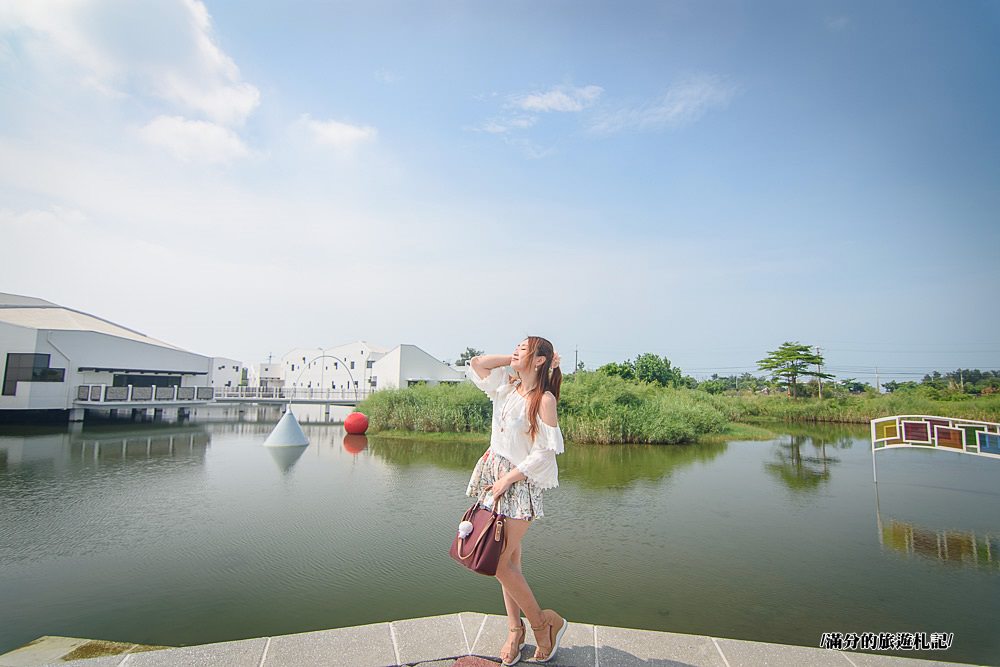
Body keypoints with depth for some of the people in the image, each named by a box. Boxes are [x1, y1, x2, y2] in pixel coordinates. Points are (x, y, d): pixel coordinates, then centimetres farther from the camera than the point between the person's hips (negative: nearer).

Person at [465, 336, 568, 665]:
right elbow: (476, 364, 11)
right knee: (509, 558, 13)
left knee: (499, 561, -5)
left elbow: (545, 452, -15)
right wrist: (514, 359, 4)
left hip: (522, 481, -6)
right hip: (494, 473, 6)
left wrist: (507, 479, -14)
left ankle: (544, 622, 15)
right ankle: (515, 629, 27)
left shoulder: (544, 398, -12)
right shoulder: (508, 387, 6)